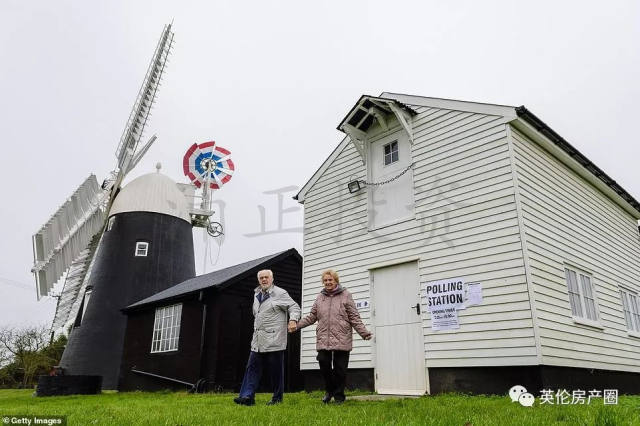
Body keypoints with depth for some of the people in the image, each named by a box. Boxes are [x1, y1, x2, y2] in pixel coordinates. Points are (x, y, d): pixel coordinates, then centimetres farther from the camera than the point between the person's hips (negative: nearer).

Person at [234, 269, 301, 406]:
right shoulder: (257, 295, 17)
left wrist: (293, 319, -25)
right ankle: (247, 396, 4)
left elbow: (294, 307, -7)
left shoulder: (280, 293, -5)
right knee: (252, 367, 2)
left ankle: (277, 398, 14)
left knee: (276, 370, 2)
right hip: (257, 340, 7)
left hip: (274, 340, -6)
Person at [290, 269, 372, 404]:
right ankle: (330, 390, 24)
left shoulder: (345, 295, 3)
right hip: (323, 340, 3)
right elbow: (311, 317, 17)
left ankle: (339, 396, 22)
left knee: (340, 369, 2)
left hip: (342, 340, -2)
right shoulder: (320, 298, 13)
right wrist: (296, 325, 8)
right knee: (324, 365, -3)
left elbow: (354, 318, 1)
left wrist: (364, 333, -10)